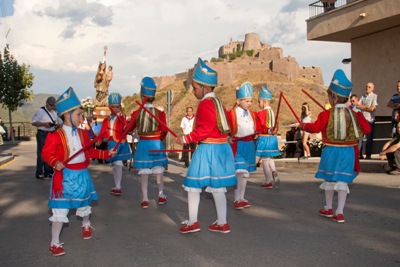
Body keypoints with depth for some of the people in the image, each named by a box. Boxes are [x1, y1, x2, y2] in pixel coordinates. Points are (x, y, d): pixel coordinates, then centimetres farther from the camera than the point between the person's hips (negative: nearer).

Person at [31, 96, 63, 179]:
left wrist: (58, 125, -5)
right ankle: (39, 173, 1)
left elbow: (61, 122, 18)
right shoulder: (40, 111, -3)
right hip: (42, 134, -6)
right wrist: (44, 124, -19)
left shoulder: (55, 112, 14)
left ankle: (48, 172, 17)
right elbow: (33, 122, -6)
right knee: (41, 154, -5)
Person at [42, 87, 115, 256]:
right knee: (60, 210, -3)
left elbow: (90, 151, 13)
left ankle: (86, 225, 52)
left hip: (82, 174, 5)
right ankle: (54, 243, 10)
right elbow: (46, 153, -13)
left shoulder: (83, 134, 3)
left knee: (84, 204, 22)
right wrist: (55, 163, -30)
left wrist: (106, 154, 10)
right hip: (65, 176, -5)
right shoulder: (56, 136, -15)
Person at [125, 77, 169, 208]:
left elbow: (129, 128, 6)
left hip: (142, 144, 1)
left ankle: (145, 199, 10)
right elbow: (164, 130, -9)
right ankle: (161, 195, 24)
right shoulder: (160, 113, -9)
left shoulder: (136, 113, -5)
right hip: (157, 144, 0)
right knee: (159, 171, 13)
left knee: (144, 173, 7)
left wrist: (126, 126, 29)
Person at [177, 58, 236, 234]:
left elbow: (204, 129, -21)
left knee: (193, 185, 2)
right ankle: (222, 223, 20)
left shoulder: (205, 104, -15)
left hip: (207, 150, -9)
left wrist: (186, 139, -15)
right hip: (221, 148, 9)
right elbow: (227, 125, 19)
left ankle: (192, 222, 9)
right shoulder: (218, 102, 14)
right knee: (217, 187, 14)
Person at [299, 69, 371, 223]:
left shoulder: (326, 114, -12)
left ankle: (328, 209, 30)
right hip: (348, 152, 2)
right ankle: (339, 213, 7)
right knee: (342, 182, 7)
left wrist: (303, 125, 6)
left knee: (329, 180, 15)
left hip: (331, 151, -2)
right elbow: (366, 129, 0)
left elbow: (315, 127, -11)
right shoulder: (355, 114, -2)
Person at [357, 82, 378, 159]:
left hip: (370, 119, -4)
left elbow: (372, 108, -10)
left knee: (369, 138, 1)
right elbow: (358, 105, 6)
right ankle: (359, 154, 7)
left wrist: (362, 107, -2)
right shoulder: (363, 96, 14)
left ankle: (368, 154, 6)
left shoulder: (374, 96, -1)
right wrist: (367, 107, -8)